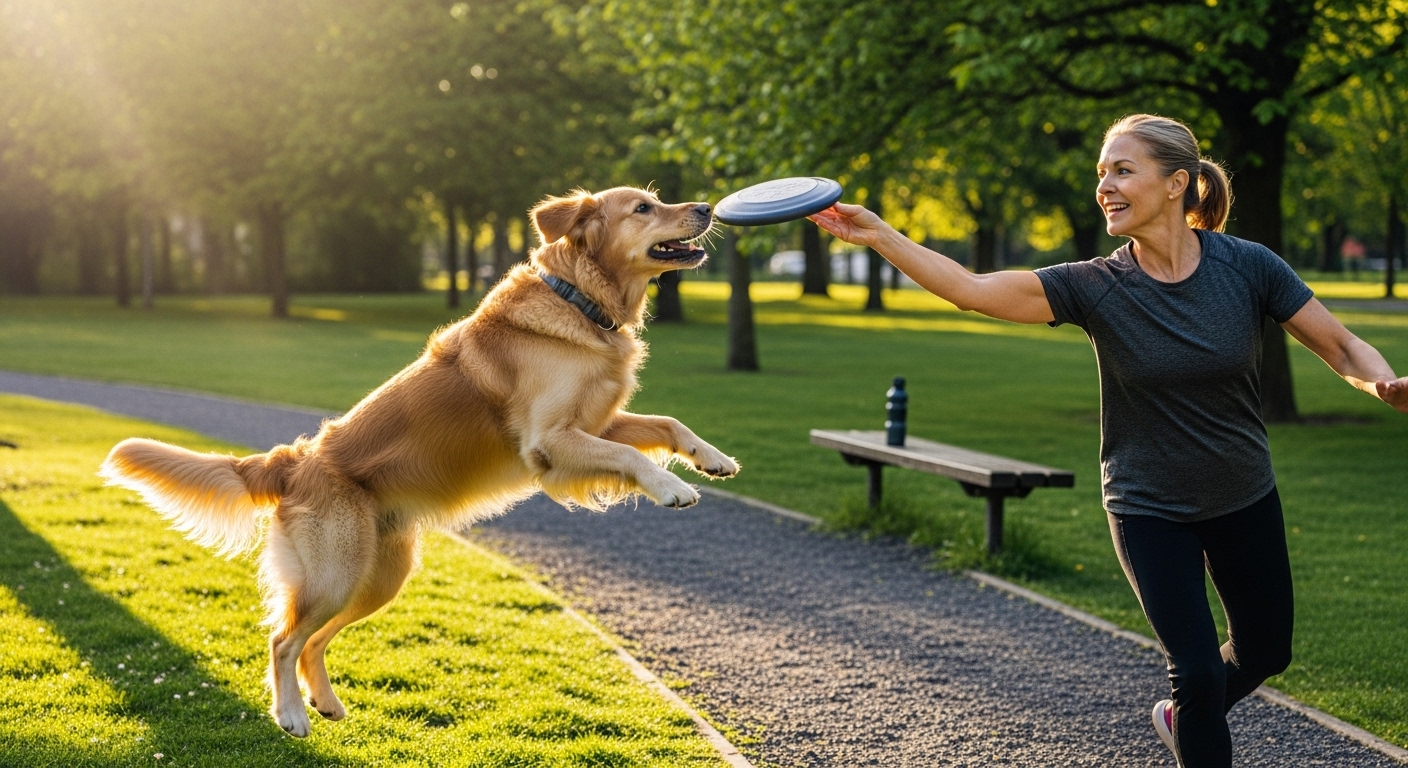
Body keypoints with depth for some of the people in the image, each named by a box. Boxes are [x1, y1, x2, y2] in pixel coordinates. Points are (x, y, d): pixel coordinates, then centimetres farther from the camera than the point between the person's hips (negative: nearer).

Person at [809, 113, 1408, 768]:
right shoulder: (1095, 287, -17)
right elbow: (970, 289, -25)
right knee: (1198, 670, -8)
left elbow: (1345, 350, -8)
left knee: (1265, 653, 20)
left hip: (1245, 500, 3)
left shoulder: (1248, 266, -15)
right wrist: (878, 235, -35)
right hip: (1148, 510, -3)